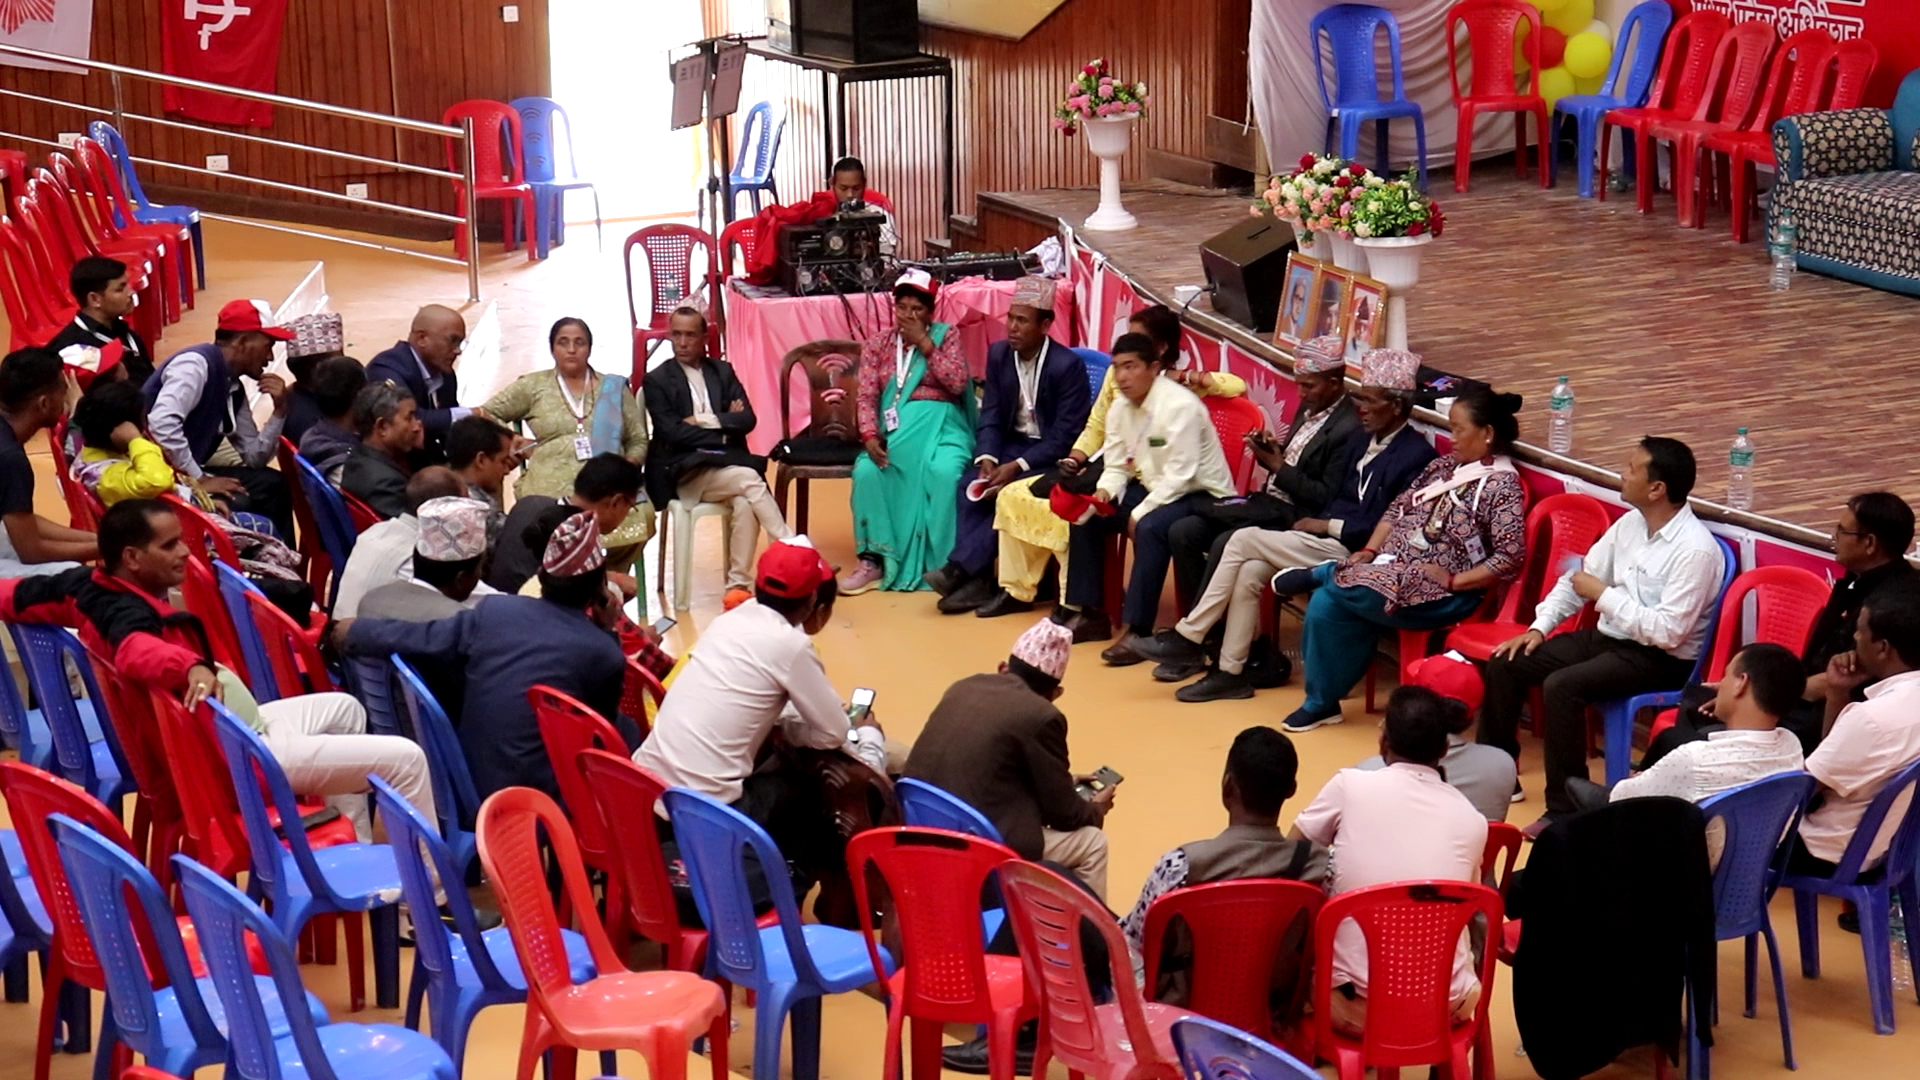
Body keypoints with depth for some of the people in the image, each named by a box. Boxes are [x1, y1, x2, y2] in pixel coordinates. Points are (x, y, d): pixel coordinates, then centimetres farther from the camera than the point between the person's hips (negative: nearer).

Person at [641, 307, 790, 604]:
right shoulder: (657, 380, 4)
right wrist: (724, 429, -5)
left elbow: (747, 420, 4)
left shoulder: (723, 372, 16)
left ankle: (738, 584, -27)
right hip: (684, 474, -3)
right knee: (749, 479, -29)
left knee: (744, 502, -31)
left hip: (726, 466, 3)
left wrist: (706, 421, -8)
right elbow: (672, 433, -9)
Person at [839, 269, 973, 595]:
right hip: (895, 429, 2)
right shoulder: (877, 344, 13)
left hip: (938, 424, -2)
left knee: (944, 472, -35)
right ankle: (874, 560, -19)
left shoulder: (946, 336, 8)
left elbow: (959, 384, -6)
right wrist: (871, 436, -15)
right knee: (866, 470, -29)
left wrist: (924, 343, -9)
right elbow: (867, 396, 3)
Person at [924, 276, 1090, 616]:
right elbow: (990, 417, 3)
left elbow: (1065, 437, -19)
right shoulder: (999, 354, 1)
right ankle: (977, 579, -25)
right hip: (1012, 445, 6)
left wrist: (1016, 467, -27)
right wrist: (987, 458, -17)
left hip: (1051, 456, -6)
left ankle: (961, 568, -26)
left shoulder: (1068, 365, -17)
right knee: (969, 491, -20)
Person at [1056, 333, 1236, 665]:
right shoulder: (1121, 407, 1)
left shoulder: (1179, 406, -24)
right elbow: (1116, 466, 5)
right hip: (1153, 487, 9)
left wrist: (1140, 513, -25)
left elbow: (1180, 476, -27)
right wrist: (1104, 493, -16)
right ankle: (1091, 613, 6)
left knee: (1150, 527, -35)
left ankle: (1138, 630, -31)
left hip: (1201, 494, -9)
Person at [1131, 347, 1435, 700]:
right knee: (1250, 570, -16)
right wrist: (1315, 523, 0)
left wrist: (1328, 526, -12)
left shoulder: (1416, 456, -13)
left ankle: (1187, 638, -7)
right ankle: (1231, 671, -10)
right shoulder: (1361, 440, 14)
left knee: (1245, 539, -15)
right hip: (1327, 538, 8)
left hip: (1356, 552, -8)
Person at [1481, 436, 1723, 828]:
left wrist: (1602, 594, -18)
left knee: (1562, 686, -31)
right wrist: (1539, 627, 2)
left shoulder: (1695, 549, -21)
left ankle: (1566, 810, -22)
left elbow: (1668, 632, -26)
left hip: (1660, 661, -8)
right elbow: (1577, 579, 14)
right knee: (1505, 665, -1)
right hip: (1607, 636, 9)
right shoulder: (1630, 524, 4)